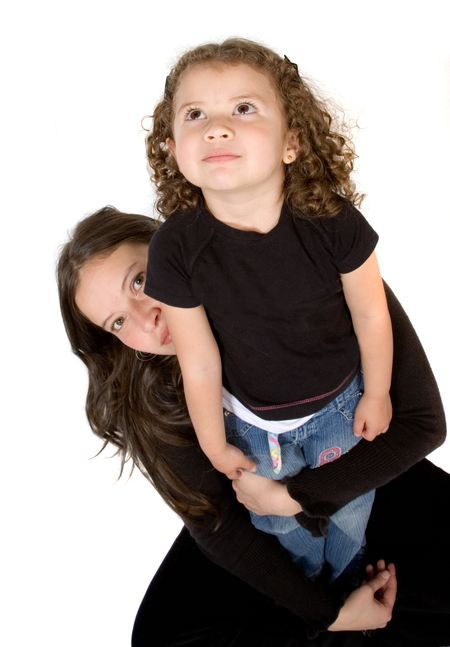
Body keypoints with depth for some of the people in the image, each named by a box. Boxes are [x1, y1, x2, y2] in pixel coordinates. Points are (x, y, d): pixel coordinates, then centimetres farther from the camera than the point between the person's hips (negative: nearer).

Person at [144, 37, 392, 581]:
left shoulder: (334, 223, -31)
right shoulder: (175, 250, -30)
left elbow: (371, 316, -14)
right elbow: (199, 365, -18)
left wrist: (376, 395, 0)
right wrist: (215, 446, -4)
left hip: (340, 402, 0)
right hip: (254, 420, 0)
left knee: (349, 507, 25)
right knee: (280, 519, 24)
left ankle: (345, 578, 62)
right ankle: (306, 580, 62)